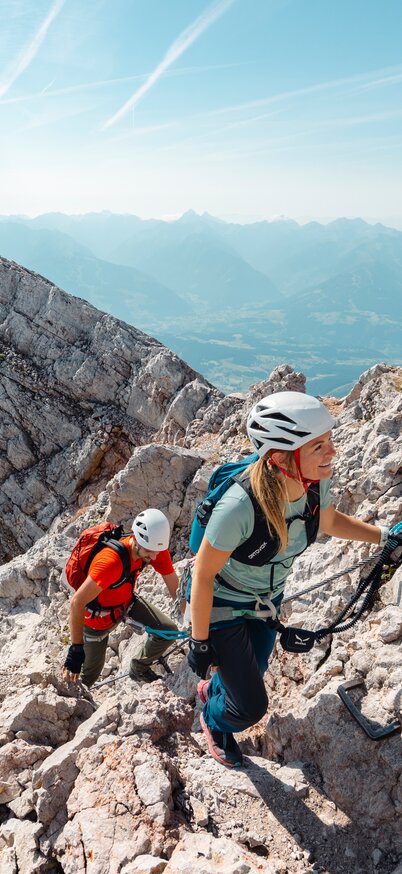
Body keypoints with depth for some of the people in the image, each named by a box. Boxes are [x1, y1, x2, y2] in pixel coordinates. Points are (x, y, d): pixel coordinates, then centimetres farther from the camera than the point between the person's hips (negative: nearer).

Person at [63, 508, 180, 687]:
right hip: (99, 614, -5)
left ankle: (139, 668, 24)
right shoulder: (111, 561, -43)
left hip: (127, 601, 5)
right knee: (91, 671, 8)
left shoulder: (156, 548, -24)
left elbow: (175, 588, -13)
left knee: (168, 631, -4)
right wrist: (76, 650, -39)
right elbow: (77, 603, -41)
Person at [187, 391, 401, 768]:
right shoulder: (241, 506, -41)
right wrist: (199, 642, -16)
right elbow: (203, 574, -26)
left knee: (252, 675, 27)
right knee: (252, 706, 4)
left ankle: (212, 689, 64)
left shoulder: (314, 483, -22)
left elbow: (328, 521, 3)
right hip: (222, 607, -6)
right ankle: (213, 720, 42)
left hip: (267, 601, 6)